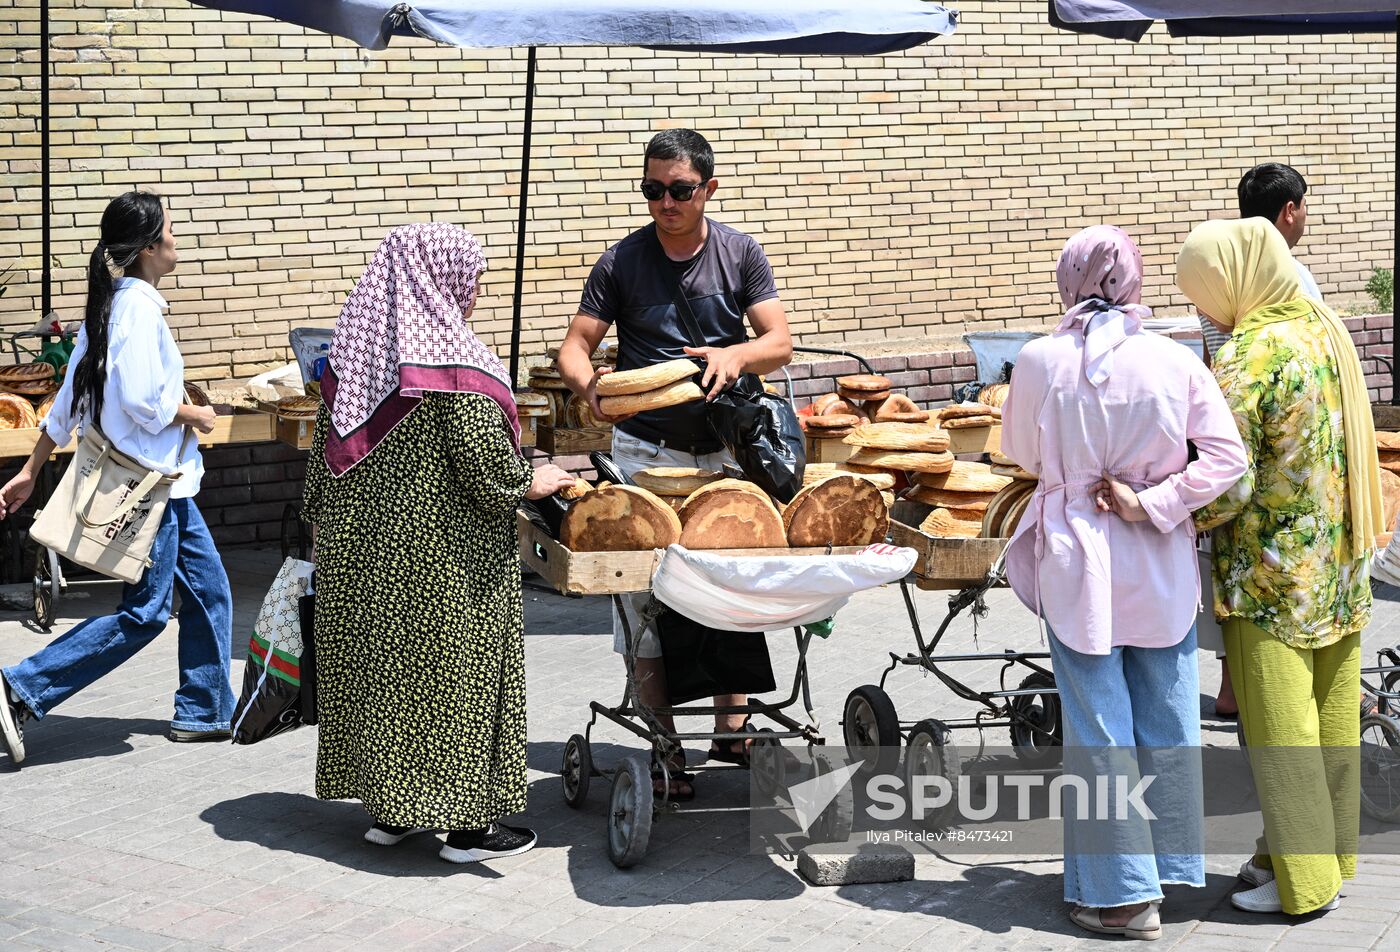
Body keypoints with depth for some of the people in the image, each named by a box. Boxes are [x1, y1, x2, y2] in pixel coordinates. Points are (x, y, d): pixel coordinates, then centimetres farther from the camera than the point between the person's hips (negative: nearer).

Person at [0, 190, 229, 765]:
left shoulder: (113, 304, 11)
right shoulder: (139, 306, -18)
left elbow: (70, 399, 13)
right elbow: (143, 403, -26)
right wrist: (193, 415, -7)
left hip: (162, 479, 10)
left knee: (207, 590, 13)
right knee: (143, 613, -5)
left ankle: (205, 713, 21)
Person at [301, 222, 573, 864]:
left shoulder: (350, 359, 4)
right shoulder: (454, 367, -16)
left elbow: (322, 463, 10)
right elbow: (490, 473, -18)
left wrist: (326, 538, 20)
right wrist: (535, 484, 1)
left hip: (357, 560, 7)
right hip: (443, 565, -7)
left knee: (378, 669, 14)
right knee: (451, 678, 2)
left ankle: (388, 809, 23)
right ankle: (467, 822, 8)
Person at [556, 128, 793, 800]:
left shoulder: (740, 253, 2)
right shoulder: (622, 261, -2)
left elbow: (780, 343, -3)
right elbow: (575, 346, -3)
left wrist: (737, 354, -26)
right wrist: (588, 384, -26)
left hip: (728, 446, 2)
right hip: (647, 452, -2)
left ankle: (730, 729, 27)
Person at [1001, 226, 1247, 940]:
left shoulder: (1040, 361, -11)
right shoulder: (1174, 362, -8)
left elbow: (1021, 453, 4)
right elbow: (1227, 455, -9)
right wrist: (1155, 501, -8)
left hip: (1078, 568, -2)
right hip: (1161, 570, 2)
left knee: (1099, 728, 6)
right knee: (1166, 721, 15)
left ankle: (1123, 895, 10)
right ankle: (1170, 866, 27)